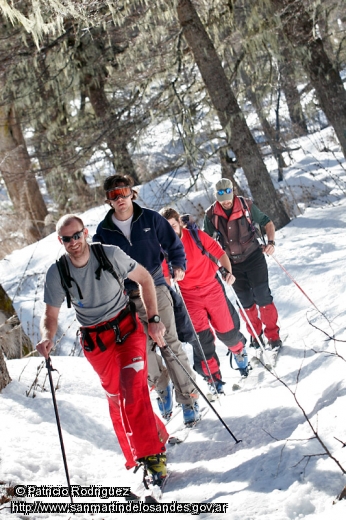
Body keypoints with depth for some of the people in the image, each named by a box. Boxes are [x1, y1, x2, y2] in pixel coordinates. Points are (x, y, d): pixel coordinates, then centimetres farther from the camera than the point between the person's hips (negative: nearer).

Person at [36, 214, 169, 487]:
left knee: (132, 391, -19)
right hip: (96, 342, 3)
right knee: (116, 398, 11)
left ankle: (151, 454, -12)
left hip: (127, 328, -3)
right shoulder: (57, 274, -12)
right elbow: (51, 316, -5)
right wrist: (47, 338, -27)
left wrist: (154, 319, -8)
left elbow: (144, 278, -3)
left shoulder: (111, 254, -16)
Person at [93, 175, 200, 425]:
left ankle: (188, 398, 2)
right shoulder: (103, 231, 2)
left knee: (170, 343, -5)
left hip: (156, 289, -1)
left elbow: (174, 244, 9)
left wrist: (179, 265, -6)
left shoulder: (150, 218, -1)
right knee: (143, 348, 1)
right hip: (127, 299, 2)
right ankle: (162, 387, 27)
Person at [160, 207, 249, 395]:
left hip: (212, 287, 0)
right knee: (201, 337, -8)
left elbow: (218, 252, -1)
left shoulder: (196, 236, -7)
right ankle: (213, 377, 6)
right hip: (189, 296, 0)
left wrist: (227, 270, -14)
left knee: (226, 330, 5)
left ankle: (239, 350, 39)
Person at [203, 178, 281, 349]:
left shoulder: (247, 206, -9)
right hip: (232, 263, 2)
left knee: (262, 296, -5)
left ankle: (273, 334, 7)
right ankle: (255, 333, 26)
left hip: (254, 257, -2)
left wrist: (271, 241, -14)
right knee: (245, 301, 8)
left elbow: (267, 223, 1)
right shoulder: (211, 215, -6)